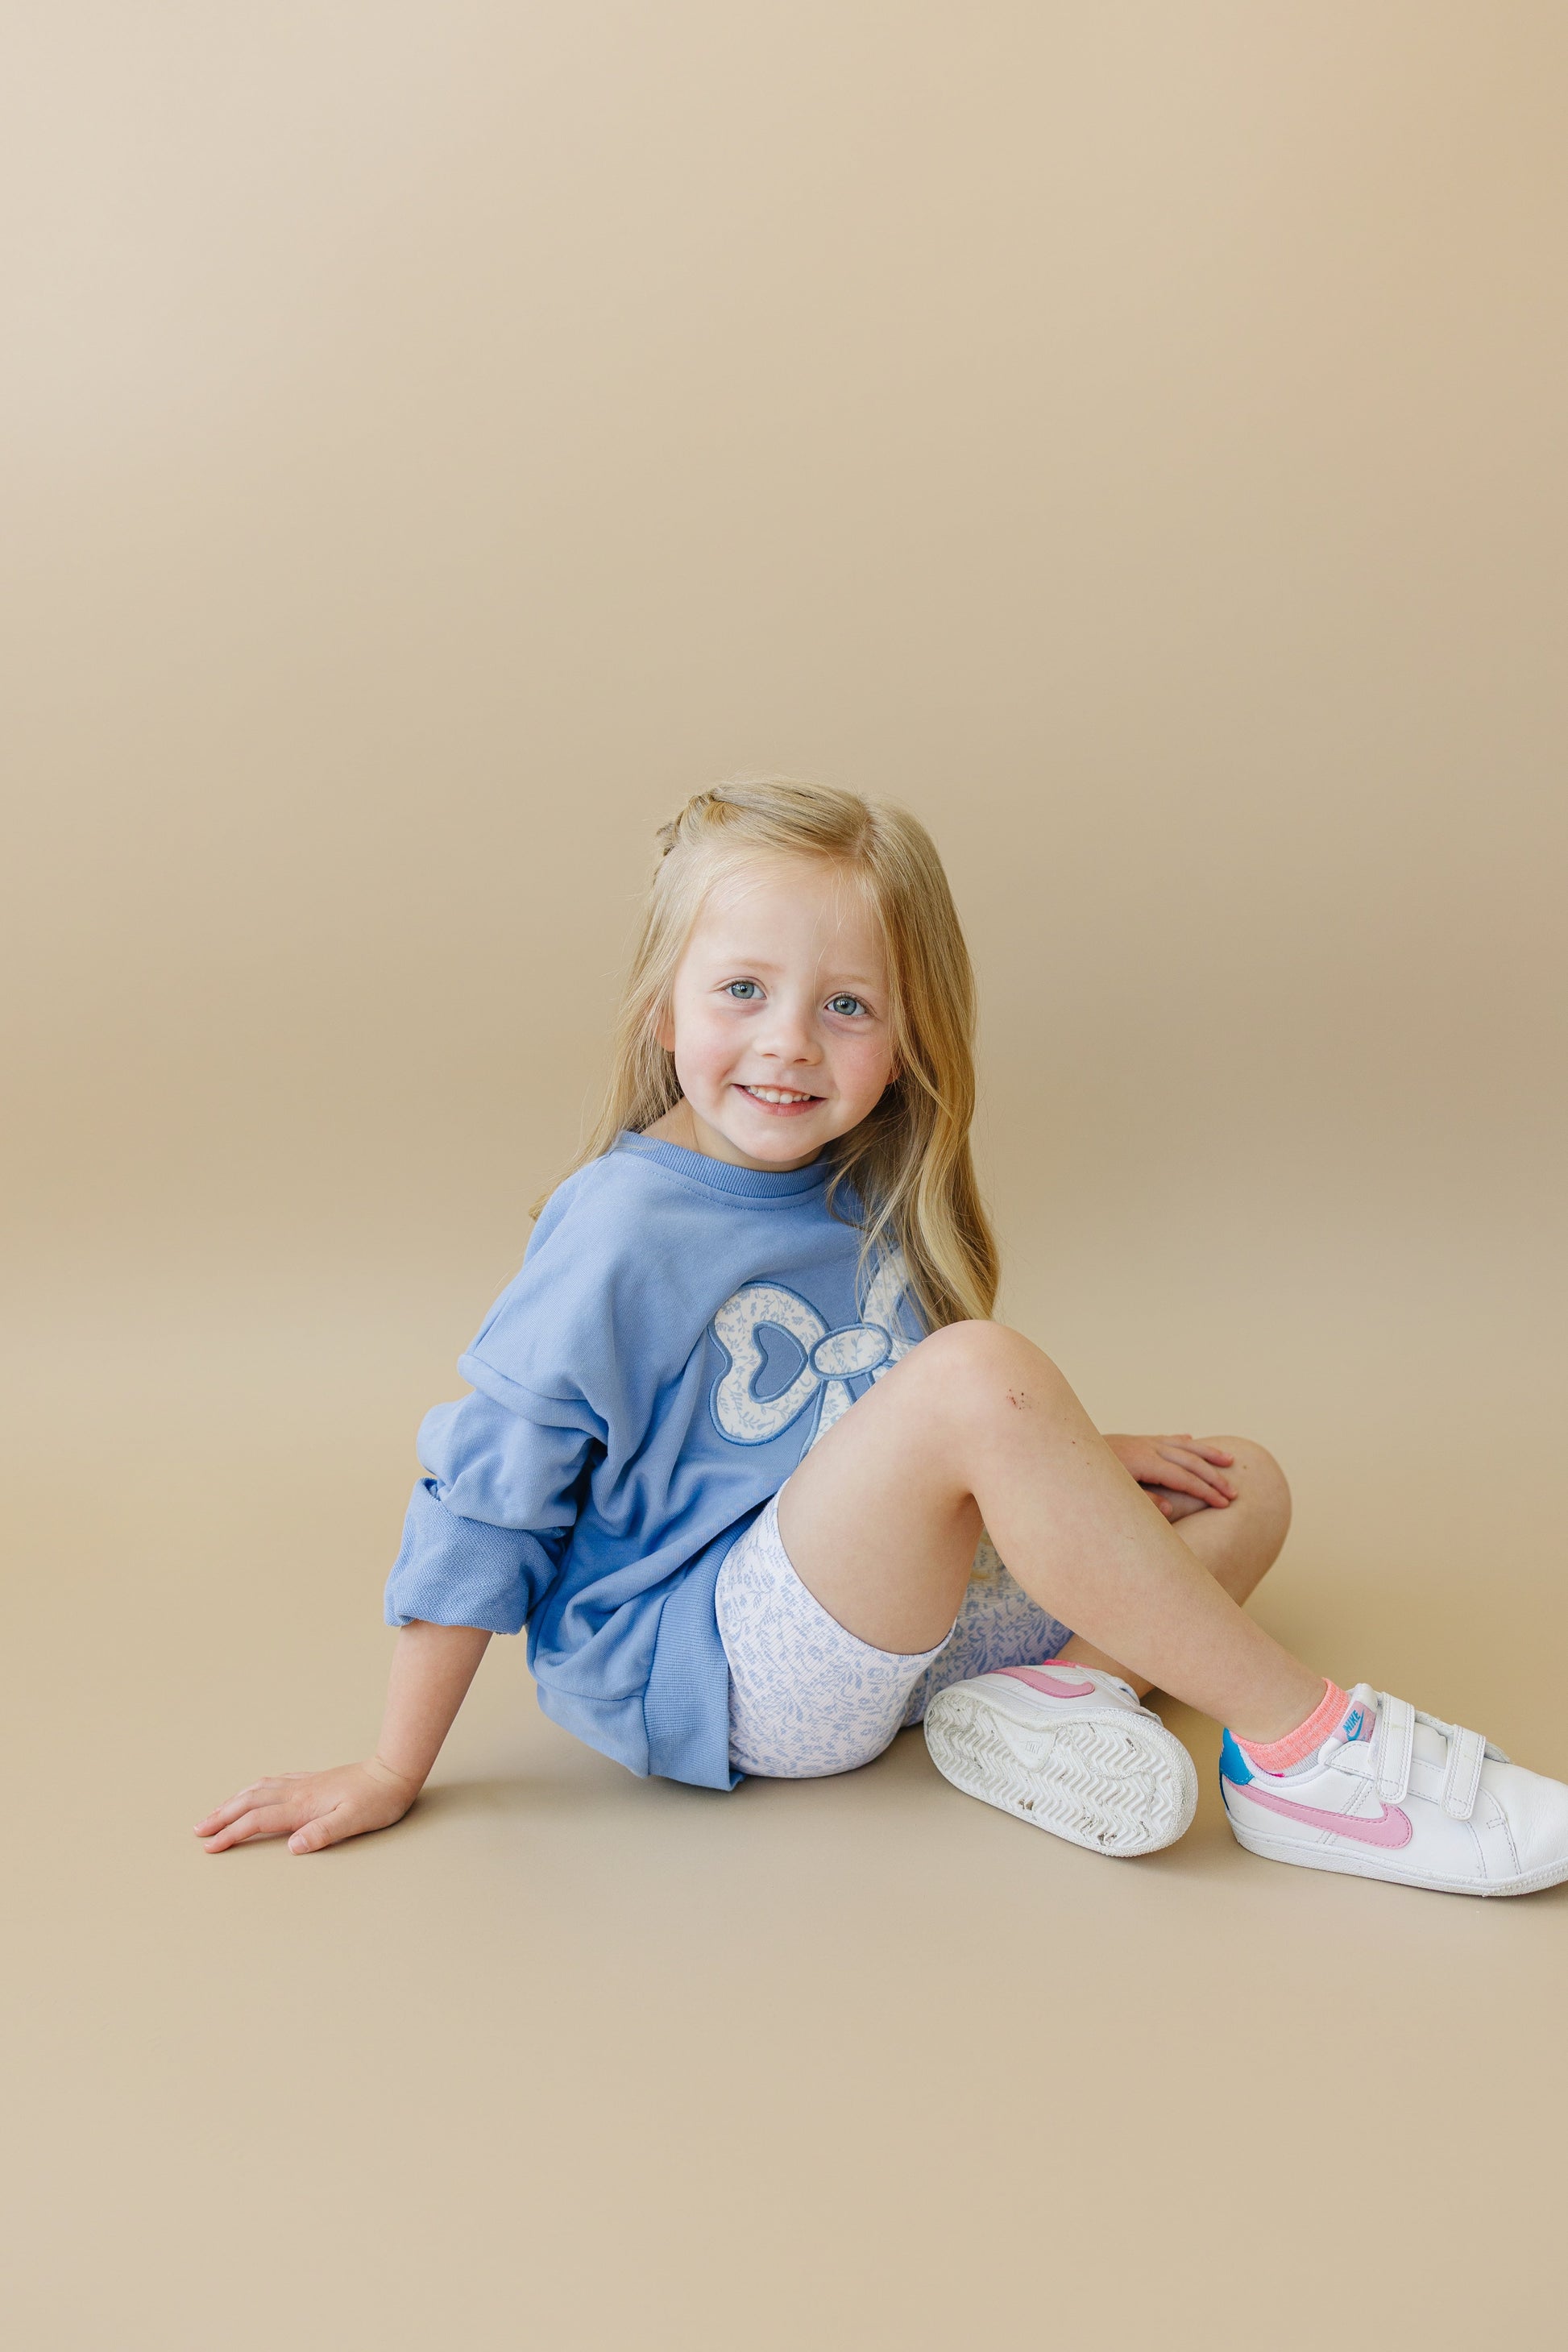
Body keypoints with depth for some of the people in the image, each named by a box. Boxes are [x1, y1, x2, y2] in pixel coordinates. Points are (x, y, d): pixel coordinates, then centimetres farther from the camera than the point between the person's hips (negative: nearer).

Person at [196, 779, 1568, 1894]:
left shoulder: (867, 1206, 6)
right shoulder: (625, 1229, -15)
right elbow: (483, 1498, -12)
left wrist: (1084, 1468, 5)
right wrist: (396, 1774, -9)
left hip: (890, 1613, 9)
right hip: (699, 1673, -8)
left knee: (1247, 1488, 11)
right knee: (980, 1372, -33)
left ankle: (1043, 1689, -17)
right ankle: (1299, 1749, -22)